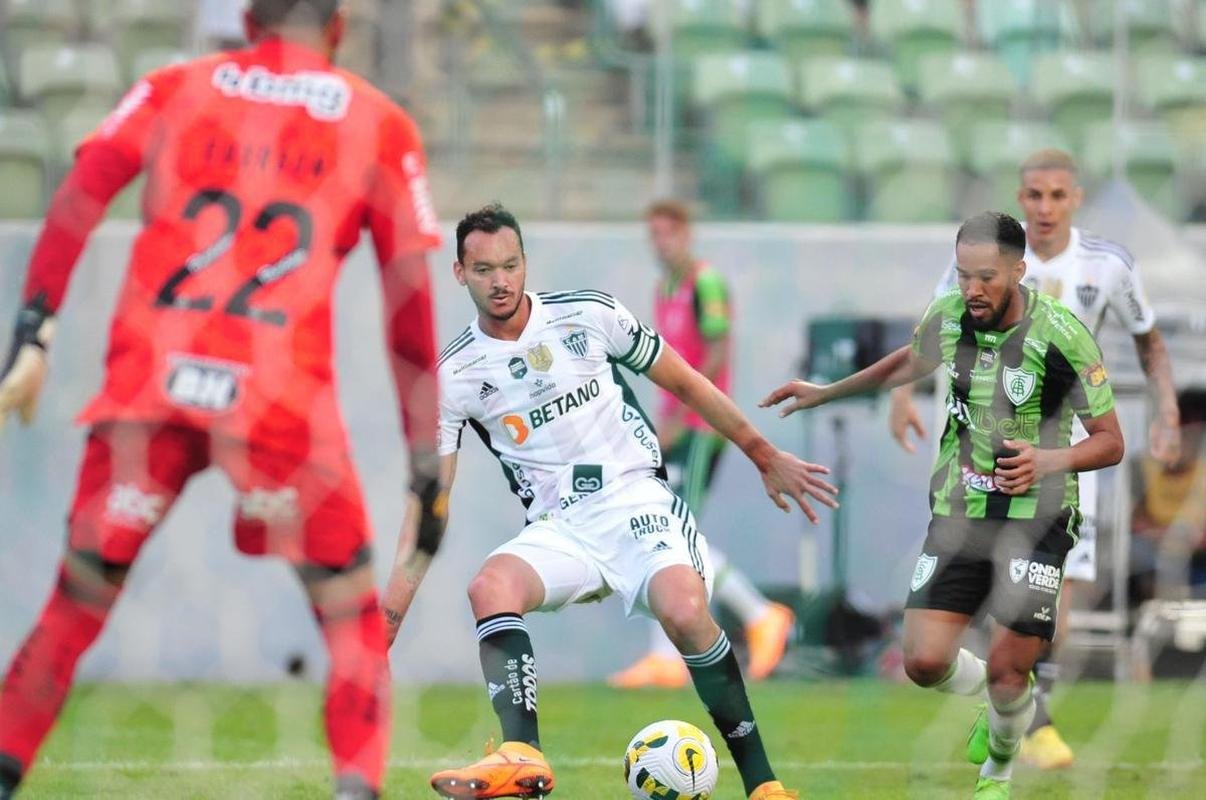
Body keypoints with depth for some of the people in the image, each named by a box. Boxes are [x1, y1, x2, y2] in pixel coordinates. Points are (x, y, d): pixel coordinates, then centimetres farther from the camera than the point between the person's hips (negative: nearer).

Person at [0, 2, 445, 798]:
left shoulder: (173, 90, 19)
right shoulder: (380, 127, 15)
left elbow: (76, 199, 3)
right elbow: (411, 303, 10)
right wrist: (426, 465, 11)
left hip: (148, 382, 2)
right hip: (280, 401, -2)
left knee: (78, 602, 16)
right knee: (354, 619, 9)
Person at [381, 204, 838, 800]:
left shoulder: (588, 314, 0)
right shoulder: (455, 372, 2)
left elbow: (685, 384, 12)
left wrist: (767, 459, 16)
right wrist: (390, 609, -4)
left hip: (636, 500, -2)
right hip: (559, 528, 2)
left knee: (684, 611, -30)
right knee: (490, 587, -31)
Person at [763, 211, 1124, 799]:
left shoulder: (1062, 336, -17)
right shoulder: (948, 316, -3)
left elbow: (1110, 441, -9)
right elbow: (911, 362, 23)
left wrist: (1051, 459, -28)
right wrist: (826, 393, 27)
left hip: (1036, 518, -4)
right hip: (957, 512, 4)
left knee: (1006, 670, -9)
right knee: (925, 661, -8)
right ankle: (997, 702, 28)